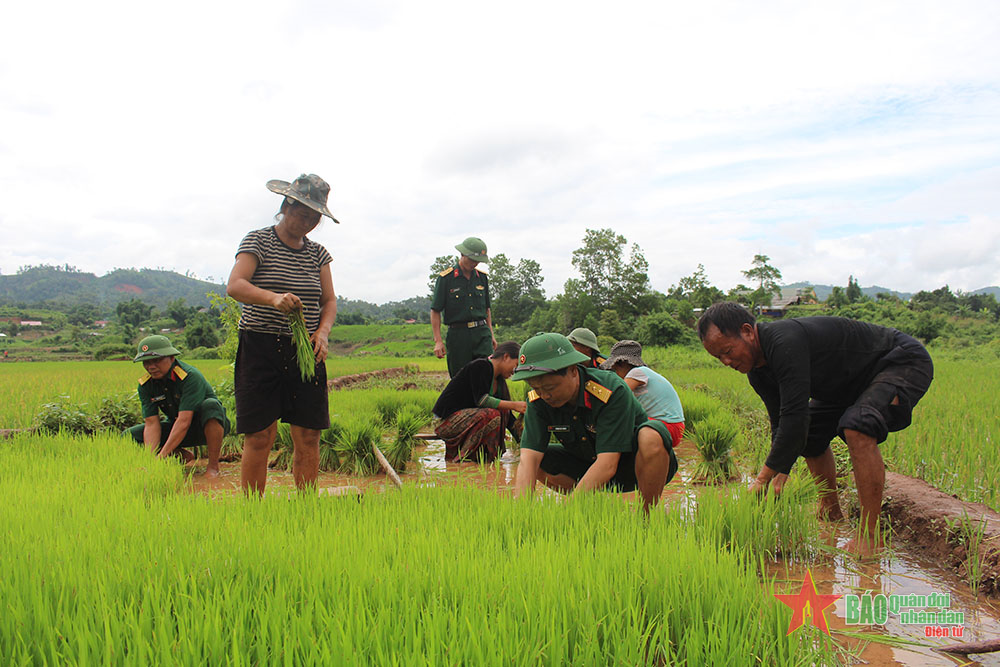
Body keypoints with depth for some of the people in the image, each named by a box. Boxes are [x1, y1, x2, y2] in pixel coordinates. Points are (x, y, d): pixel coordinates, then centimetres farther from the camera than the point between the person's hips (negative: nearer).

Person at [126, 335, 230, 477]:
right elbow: (151, 423, -15)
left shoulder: (190, 376, -28)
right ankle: (183, 455, 6)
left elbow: (184, 421, -33)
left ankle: (213, 465, -25)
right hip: (177, 427, 6)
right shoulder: (145, 385, -9)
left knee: (210, 405, -39)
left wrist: (162, 455, -37)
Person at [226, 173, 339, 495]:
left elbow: (329, 300, 11)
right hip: (260, 349, -4)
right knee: (259, 437, -4)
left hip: (306, 352, 4)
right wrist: (273, 298, -33)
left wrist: (323, 332, -9)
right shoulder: (258, 241, 0)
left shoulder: (317, 252, 13)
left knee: (308, 437, 2)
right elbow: (234, 286, -15)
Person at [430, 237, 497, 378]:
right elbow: (435, 311, -3)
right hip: (458, 334, -3)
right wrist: (438, 341, -10)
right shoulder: (445, 278, -3)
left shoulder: (482, 277, 12)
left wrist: (491, 334, 17)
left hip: (481, 332, 3)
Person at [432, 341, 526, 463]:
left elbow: (509, 419, 13)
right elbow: (481, 400, -24)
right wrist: (514, 405, -22)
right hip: (447, 419, -9)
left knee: (503, 411, 0)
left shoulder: (499, 382, 12)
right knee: (492, 415, -25)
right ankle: (463, 458, -15)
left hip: (464, 416, 9)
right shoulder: (481, 366, -14)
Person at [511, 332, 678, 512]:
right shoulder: (538, 400, -15)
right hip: (592, 465, 5)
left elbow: (607, 465, -36)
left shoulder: (613, 391, -31)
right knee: (538, 461, -14)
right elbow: (528, 459, -23)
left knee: (651, 435, -36)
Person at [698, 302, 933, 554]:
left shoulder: (785, 342, -34)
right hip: (857, 378, 10)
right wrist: (779, 478, -9)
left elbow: (795, 416, -36)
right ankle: (829, 511, 31)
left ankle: (870, 536, -23)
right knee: (810, 431, 15)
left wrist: (763, 478, -29)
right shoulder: (756, 370, -4)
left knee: (856, 428, -32)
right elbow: (782, 423, 1)